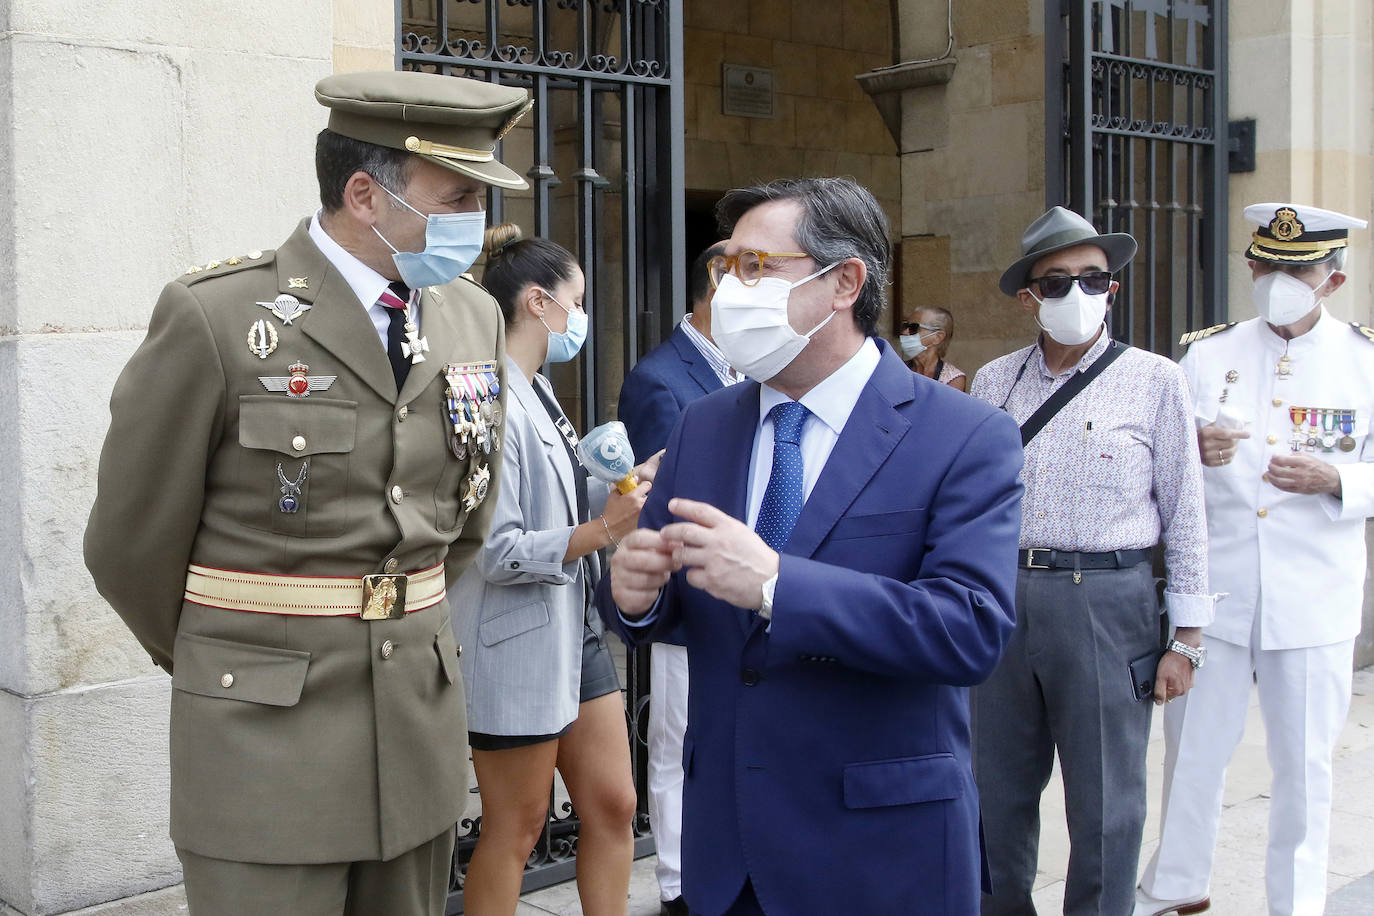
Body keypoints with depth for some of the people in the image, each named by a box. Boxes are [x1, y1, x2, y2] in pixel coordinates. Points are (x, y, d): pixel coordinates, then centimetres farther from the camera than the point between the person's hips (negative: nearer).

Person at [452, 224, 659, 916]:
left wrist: (630, 484, 4)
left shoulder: (536, 390, 10)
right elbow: (499, 552, -22)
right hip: (517, 646, -9)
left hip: (573, 631, 9)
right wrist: (601, 532, -26)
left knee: (612, 806, 13)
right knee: (514, 831, 6)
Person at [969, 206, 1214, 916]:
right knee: (997, 791, 12)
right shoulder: (994, 383, 9)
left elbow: (1184, 513, 1)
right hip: (1003, 599, 3)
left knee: (1103, 803, 4)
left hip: (1107, 602, -3)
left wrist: (1184, 639, -1)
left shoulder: (1154, 381, 0)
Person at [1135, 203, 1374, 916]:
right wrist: (1194, 450, -15)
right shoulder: (1204, 354, 4)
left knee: (1303, 763, 9)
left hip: (1314, 601, -1)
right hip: (1212, 590, 1)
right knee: (1192, 746, 10)